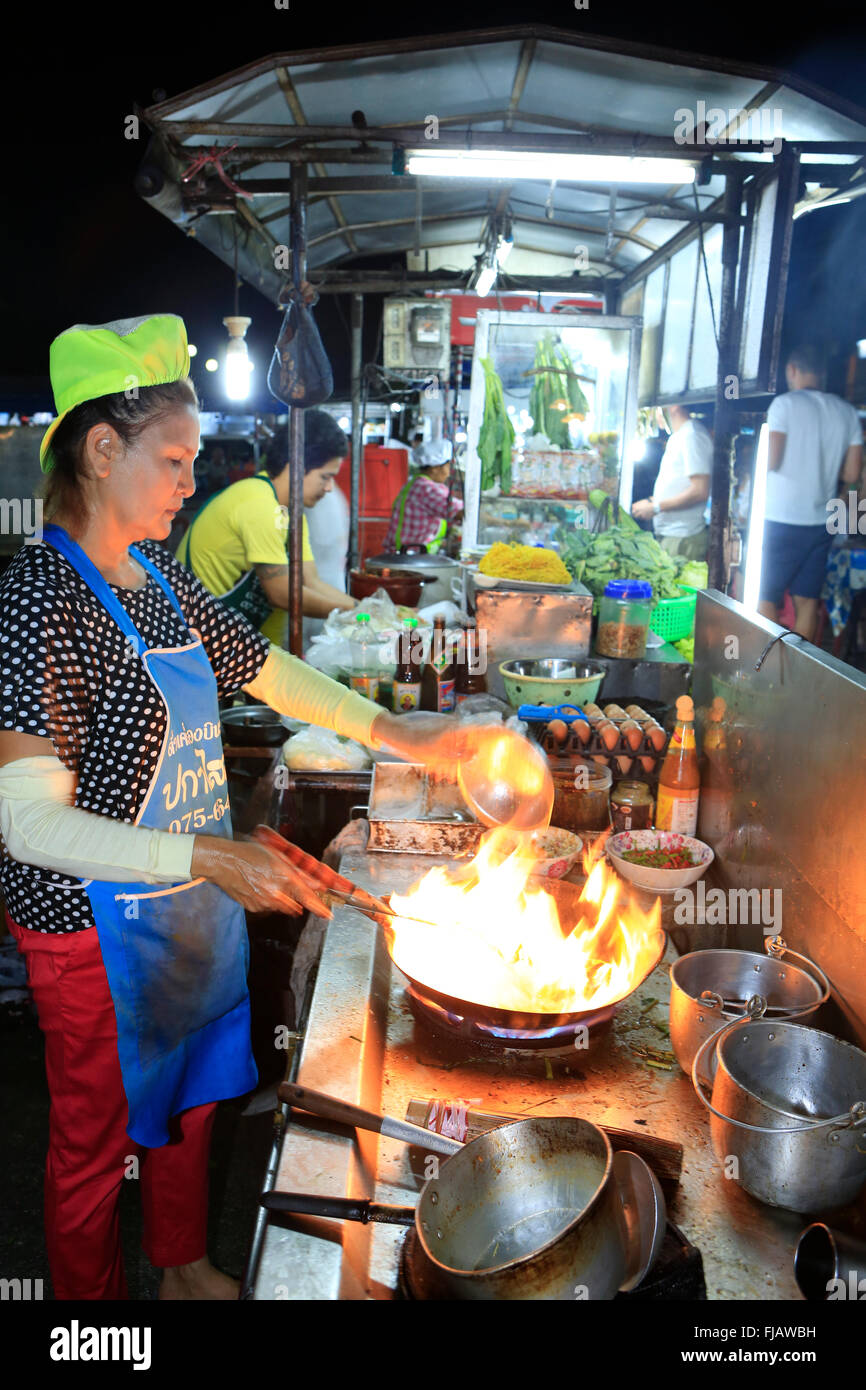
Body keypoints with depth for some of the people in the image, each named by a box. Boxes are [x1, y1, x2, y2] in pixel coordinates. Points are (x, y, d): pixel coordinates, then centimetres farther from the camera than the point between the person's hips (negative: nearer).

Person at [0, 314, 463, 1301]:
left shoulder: (158, 576, 3)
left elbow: (269, 670, 14)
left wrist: (393, 732, 6)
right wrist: (211, 859, -35)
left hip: (191, 907, 8)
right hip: (99, 925, -8)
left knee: (190, 1096, 25)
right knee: (95, 1141, 15)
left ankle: (184, 1269, 50)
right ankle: (93, 1298, 40)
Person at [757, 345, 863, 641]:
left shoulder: (785, 403, -9)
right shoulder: (847, 412, 6)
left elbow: (770, 461, -17)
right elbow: (852, 473, 6)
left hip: (783, 520, -5)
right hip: (822, 521, 5)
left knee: (766, 597, 4)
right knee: (807, 600, 11)